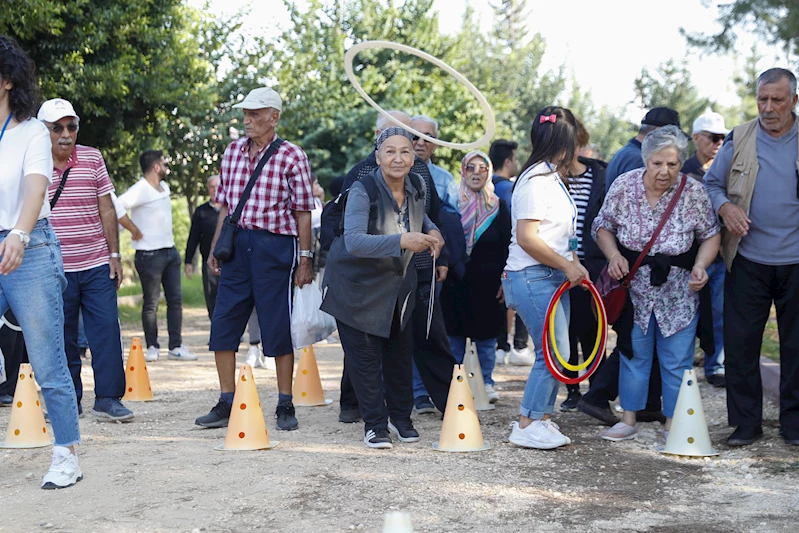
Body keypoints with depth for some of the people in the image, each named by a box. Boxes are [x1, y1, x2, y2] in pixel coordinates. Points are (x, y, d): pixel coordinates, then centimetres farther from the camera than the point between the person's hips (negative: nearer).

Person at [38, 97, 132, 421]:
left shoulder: (92, 158, 5)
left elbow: (106, 209, 8)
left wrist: (114, 254, 3)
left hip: (96, 265, 1)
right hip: (55, 270, -1)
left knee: (107, 331, -3)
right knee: (62, 336, 5)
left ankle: (108, 398, 4)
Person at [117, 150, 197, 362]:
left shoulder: (164, 187, 14)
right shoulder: (140, 189, -14)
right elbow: (116, 206, -29)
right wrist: (133, 229, -19)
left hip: (170, 251, 8)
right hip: (150, 254, -8)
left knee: (175, 299, 5)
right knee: (151, 303, 2)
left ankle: (176, 347, 9)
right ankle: (152, 347, 13)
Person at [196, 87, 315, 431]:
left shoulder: (292, 156, -4)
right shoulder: (233, 151, 11)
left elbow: (303, 211, -4)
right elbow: (225, 204, 16)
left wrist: (305, 259, -7)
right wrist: (216, 247, 13)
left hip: (274, 247, -5)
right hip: (237, 243, 5)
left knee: (278, 327, 1)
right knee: (223, 324, 3)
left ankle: (285, 406, 13)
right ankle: (226, 404, 14)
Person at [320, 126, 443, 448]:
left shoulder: (417, 187, -5)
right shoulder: (363, 190, -24)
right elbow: (353, 240, -37)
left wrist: (432, 233, -5)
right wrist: (400, 241, -46)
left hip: (398, 284, 6)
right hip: (358, 285, -5)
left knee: (400, 352, 13)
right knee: (365, 354, -1)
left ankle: (400, 417, 30)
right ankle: (374, 424, 13)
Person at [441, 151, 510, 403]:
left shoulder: (498, 206, 5)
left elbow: (506, 247, 6)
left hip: (488, 285, 1)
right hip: (456, 284, 0)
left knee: (486, 335, 6)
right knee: (455, 335, 3)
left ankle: (486, 383, 18)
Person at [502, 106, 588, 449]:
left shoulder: (552, 178, 15)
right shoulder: (536, 180, -16)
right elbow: (527, 238, -21)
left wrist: (573, 263, 10)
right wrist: (567, 265, -15)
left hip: (553, 277, 10)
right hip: (532, 278, -10)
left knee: (556, 353, 11)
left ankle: (540, 418, 19)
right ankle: (527, 427, 0)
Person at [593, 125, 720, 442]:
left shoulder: (693, 192, -13)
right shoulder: (624, 185, -9)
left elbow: (711, 235, -2)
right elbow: (602, 226, 2)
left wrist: (700, 266, -19)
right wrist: (614, 255, -14)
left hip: (679, 292, -1)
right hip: (634, 287, 1)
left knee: (676, 360, 4)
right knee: (633, 353, 11)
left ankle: (672, 424, 18)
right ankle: (629, 419, 24)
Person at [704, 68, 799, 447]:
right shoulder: (739, 139, 4)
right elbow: (712, 183, 9)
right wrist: (724, 206, -12)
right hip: (748, 262, 1)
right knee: (739, 343, 2)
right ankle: (745, 422, 14)